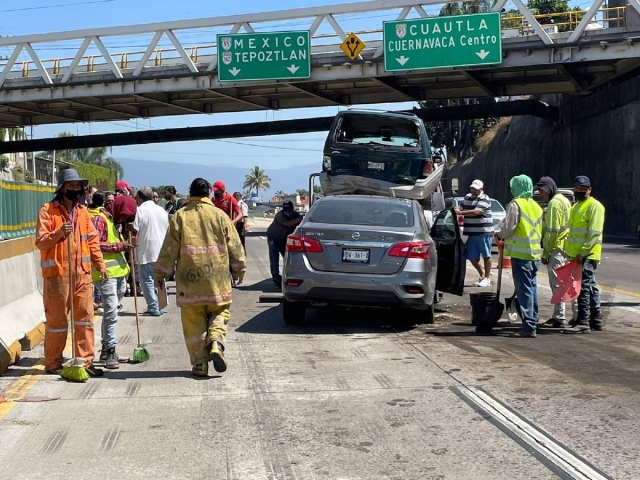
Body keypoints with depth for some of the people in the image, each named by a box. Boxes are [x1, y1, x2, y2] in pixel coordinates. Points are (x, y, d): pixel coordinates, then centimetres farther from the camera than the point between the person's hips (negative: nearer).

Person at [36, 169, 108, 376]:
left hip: (82, 272, 5)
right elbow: (40, 242, -10)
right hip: (57, 273, -5)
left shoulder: (82, 211, 12)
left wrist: (100, 264, 7)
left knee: (85, 317, 4)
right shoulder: (48, 210, -5)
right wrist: (59, 232, -25)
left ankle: (86, 361, 11)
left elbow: (92, 240, 15)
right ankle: (53, 364, 14)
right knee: (57, 319, 3)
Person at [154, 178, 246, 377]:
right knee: (219, 312, 14)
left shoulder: (180, 216, 0)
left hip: (189, 278, 0)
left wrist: (161, 273, 11)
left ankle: (199, 362, 6)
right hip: (217, 278, 1)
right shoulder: (219, 215, 3)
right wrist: (239, 270, 20)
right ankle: (216, 343, -13)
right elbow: (234, 246, 6)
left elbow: (169, 249, 1)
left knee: (193, 321, 7)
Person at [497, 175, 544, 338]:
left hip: (520, 253, -8)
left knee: (524, 290, -7)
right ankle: (533, 323, 21)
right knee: (532, 288, 15)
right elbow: (539, 230, 17)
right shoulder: (536, 206, 14)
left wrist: (500, 236, 4)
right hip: (534, 252, 8)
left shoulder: (515, 205, -12)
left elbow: (508, 228, -14)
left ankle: (528, 327, -9)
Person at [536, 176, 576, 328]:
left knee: (557, 284, -6)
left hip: (557, 249, -10)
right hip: (568, 248, 10)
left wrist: (546, 253, -14)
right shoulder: (564, 200, 18)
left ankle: (559, 318, -4)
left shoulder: (554, 203, -14)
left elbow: (552, 231, -18)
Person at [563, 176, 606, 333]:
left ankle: (583, 323, -10)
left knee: (584, 287, -11)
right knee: (591, 287, 13)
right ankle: (596, 320, 20)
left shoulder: (595, 206, -11)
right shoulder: (576, 207, 20)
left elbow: (594, 233, -18)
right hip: (576, 255, 9)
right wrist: (570, 251, 17)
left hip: (587, 255, -9)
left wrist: (582, 252, -22)